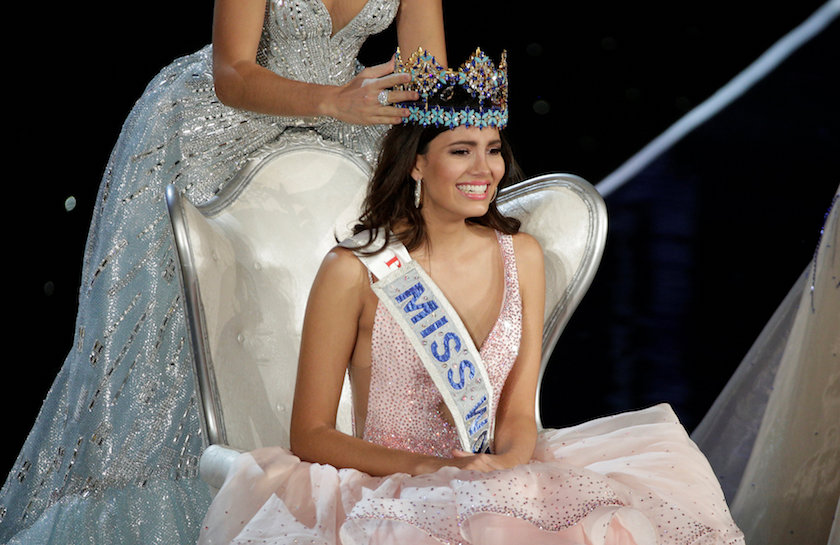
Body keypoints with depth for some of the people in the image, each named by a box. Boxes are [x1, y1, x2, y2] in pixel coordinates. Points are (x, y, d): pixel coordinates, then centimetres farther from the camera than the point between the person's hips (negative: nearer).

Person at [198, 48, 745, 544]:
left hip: (496, 482, 4)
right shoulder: (354, 272, -9)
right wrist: (432, 469, -18)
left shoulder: (520, 256, 6)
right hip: (385, 496, -4)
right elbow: (311, 435, -6)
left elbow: (518, 414, 6)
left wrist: (508, 464, -18)